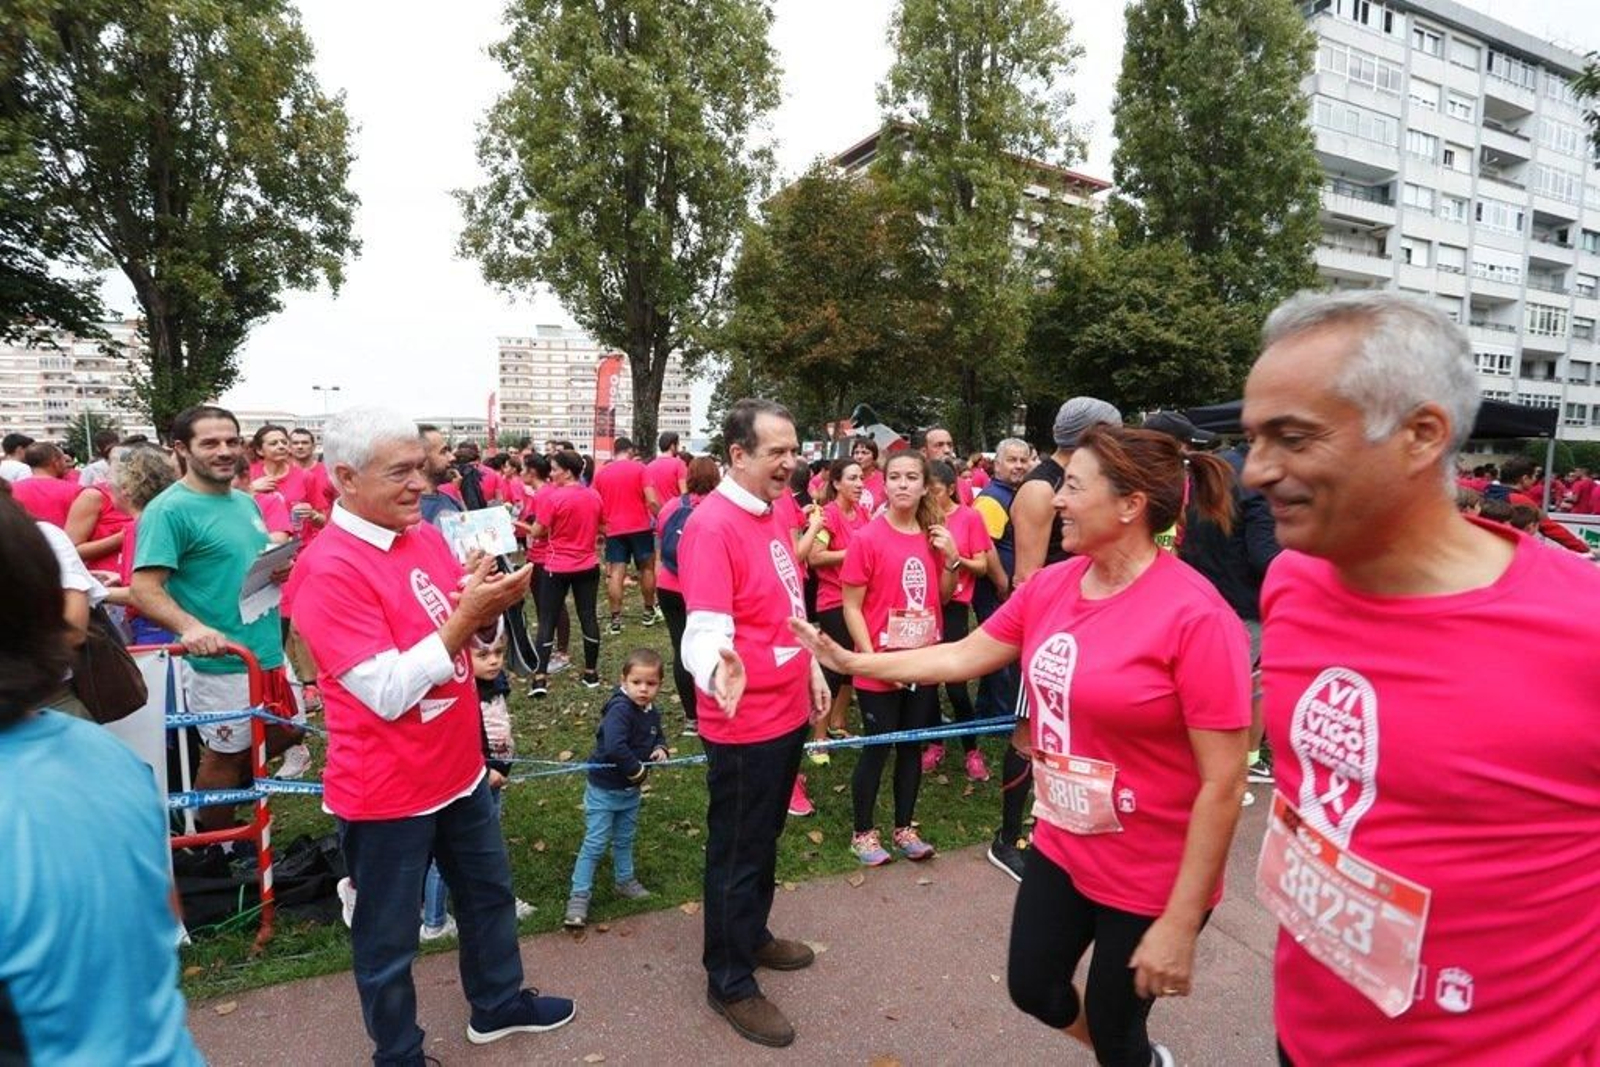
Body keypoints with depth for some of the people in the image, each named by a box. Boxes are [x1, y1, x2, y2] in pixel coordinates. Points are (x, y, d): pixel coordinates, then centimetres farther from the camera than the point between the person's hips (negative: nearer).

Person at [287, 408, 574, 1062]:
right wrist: (466, 616, -29)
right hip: (386, 791, -8)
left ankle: (499, 1005, 47)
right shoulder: (328, 569, -23)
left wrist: (490, 606, -13)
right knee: (389, 939, 15)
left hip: (459, 769, 8)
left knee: (489, 894, 24)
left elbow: (470, 632, 9)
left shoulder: (426, 536, 1)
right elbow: (388, 694, -25)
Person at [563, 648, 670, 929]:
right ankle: (579, 898, 10)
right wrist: (637, 770, -28)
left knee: (624, 839, 23)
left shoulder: (652, 713, -2)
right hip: (604, 789, -7)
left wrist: (660, 748, -8)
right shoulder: (619, 710, -29)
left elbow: (658, 736, 15)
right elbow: (614, 748, -40)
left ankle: (625, 881, 41)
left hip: (630, 790, 7)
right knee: (595, 844, -1)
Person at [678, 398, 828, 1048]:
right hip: (744, 723, -9)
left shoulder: (771, 514, 7)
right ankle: (729, 982, 28)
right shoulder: (713, 524, -21)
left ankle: (753, 935, 45)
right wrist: (719, 668, -49)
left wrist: (811, 669, 21)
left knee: (766, 839, 24)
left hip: (786, 712, 9)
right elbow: (705, 629, -29)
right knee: (736, 851, 9)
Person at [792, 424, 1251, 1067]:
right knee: (1033, 989, 23)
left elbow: (1223, 783, -22)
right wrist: (849, 661, 6)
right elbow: (962, 656, 5)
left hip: (1150, 879, -6)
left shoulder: (1196, 616, -26)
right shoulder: (1050, 585, -5)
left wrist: (1181, 923, -19)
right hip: (1060, 847, 7)